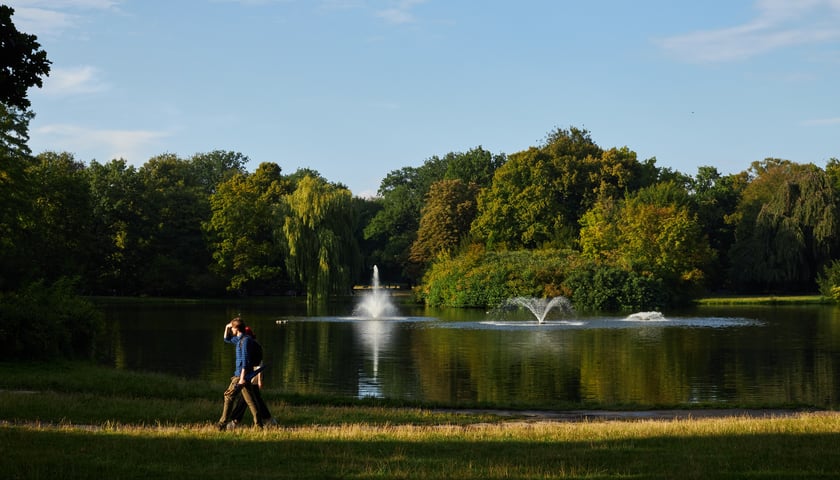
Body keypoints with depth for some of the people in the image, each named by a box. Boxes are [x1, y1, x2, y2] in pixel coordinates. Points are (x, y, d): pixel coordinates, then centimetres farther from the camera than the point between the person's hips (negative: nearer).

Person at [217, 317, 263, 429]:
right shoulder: (239, 339, 15)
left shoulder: (245, 340, -14)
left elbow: (245, 359, -20)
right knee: (250, 400, 6)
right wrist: (227, 327, 16)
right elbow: (227, 340, 34)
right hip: (241, 374, 10)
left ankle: (223, 424, -7)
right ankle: (258, 424, 4)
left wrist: (242, 377, -24)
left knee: (229, 396, -7)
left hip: (242, 374, -10)